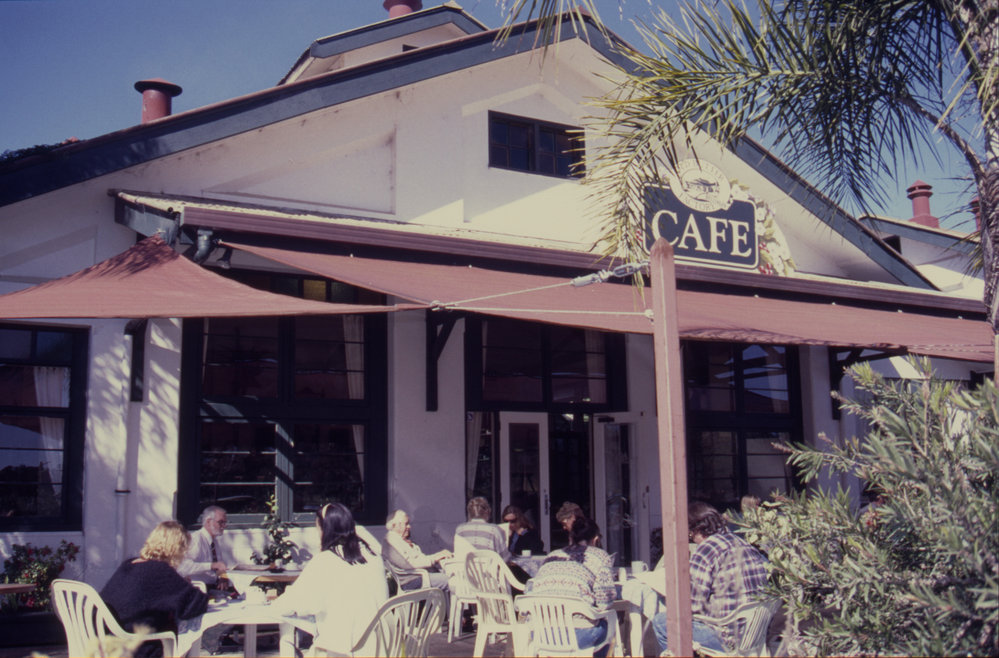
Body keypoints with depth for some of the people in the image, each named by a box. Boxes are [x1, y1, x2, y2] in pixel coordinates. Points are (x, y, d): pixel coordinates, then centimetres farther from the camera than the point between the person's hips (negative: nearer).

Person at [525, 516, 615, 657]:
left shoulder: (551, 556, 20)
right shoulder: (600, 555, 9)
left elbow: (530, 588, 16)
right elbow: (605, 599, -2)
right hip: (577, 635, -4)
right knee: (604, 623, 26)